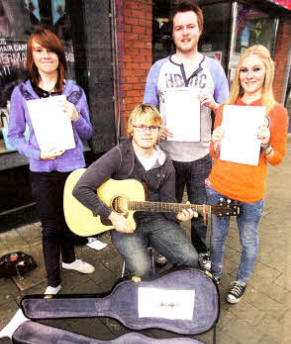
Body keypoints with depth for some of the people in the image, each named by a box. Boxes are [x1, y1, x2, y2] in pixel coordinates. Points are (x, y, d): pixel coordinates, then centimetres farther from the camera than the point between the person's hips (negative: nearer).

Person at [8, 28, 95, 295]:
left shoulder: (75, 91, 1)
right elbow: (14, 135, -1)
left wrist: (75, 116, -17)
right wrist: (37, 153, -17)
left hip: (73, 166, 2)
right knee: (50, 225, 9)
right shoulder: (22, 93, -3)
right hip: (43, 171, -1)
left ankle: (69, 258, 48)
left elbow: (87, 133, 3)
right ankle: (53, 281, 31)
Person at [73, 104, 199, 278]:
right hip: (125, 224, -4)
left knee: (190, 258, -12)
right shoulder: (118, 156, -13)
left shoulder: (166, 165, 4)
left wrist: (178, 214, -15)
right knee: (142, 269, -26)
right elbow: (81, 189, -17)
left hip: (157, 221, 4)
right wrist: (112, 215, -18)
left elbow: (167, 201, 7)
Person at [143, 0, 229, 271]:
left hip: (201, 156, 0)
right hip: (168, 154, 0)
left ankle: (201, 251, 41)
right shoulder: (158, 68, 4)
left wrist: (214, 105, -16)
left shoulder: (213, 67, 4)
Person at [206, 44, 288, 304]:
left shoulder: (276, 112, -5)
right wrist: (218, 143, -15)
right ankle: (215, 274, 44)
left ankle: (242, 280, 42)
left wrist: (265, 145, -21)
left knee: (248, 239, 15)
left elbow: (278, 158, -1)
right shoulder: (225, 108, 4)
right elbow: (214, 153, 7)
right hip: (218, 187, 3)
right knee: (217, 235, 18)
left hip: (251, 193, -2)